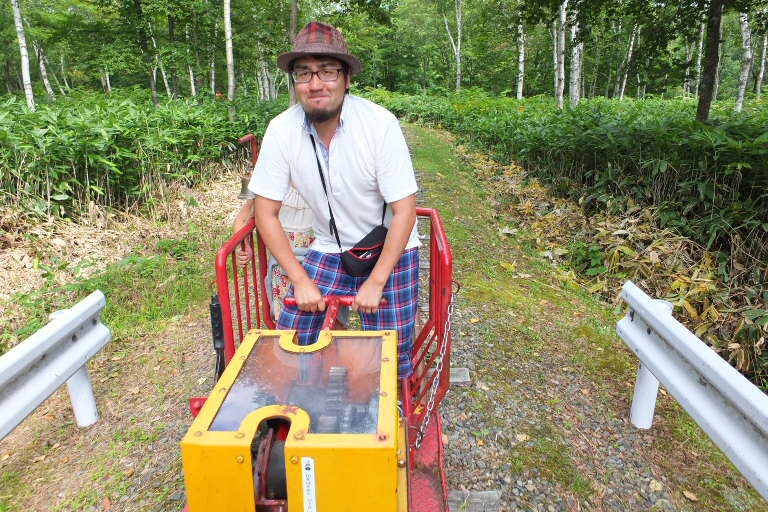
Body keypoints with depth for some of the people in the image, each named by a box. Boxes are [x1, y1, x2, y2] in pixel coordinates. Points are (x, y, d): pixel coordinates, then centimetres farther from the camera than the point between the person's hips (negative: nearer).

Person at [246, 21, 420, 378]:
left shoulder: (380, 124, -21)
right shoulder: (282, 130, -13)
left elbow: (404, 210, -19)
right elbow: (266, 212, -8)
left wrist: (375, 283, -21)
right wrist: (300, 280, -14)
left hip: (389, 249, -2)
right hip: (328, 250, 3)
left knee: (391, 355, -6)